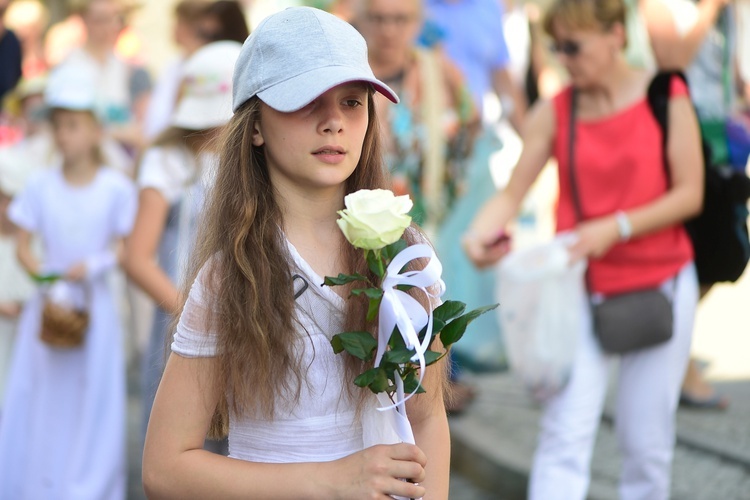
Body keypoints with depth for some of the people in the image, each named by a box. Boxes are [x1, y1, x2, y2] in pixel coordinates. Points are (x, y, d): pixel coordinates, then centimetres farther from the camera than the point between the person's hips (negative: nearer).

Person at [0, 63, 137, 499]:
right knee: (40, 395, 3)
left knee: (91, 396, 1)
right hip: (48, 303, 2)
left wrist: (93, 266, -18)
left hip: (94, 304, -2)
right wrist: (46, 277, -13)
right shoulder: (41, 186, 1)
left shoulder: (116, 188, -4)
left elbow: (123, 246, -1)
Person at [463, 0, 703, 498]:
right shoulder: (554, 112, -2)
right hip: (581, 288, 1)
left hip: (660, 285, 0)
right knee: (566, 432, -9)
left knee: (646, 438, 8)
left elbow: (690, 194, -8)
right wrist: (480, 233, -26)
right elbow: (512, 193, -5)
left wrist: (616, 227, -19)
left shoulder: (666, 97, -6)